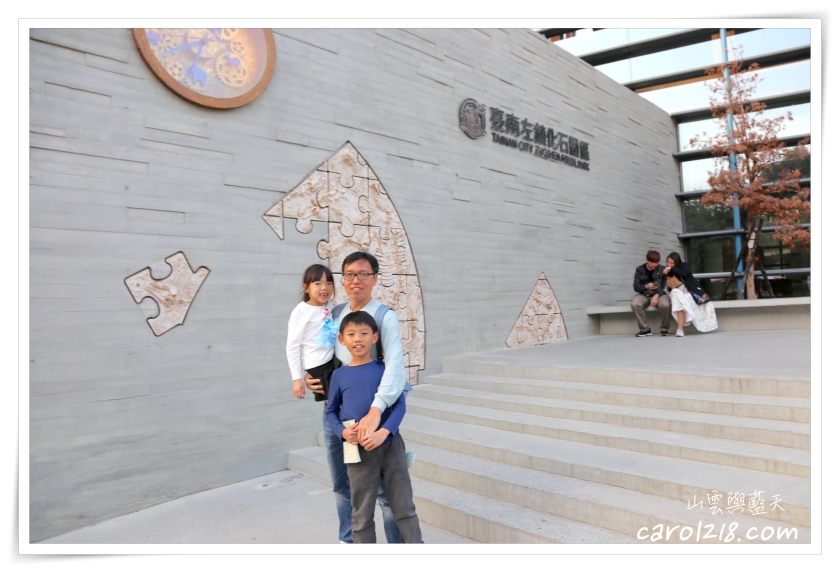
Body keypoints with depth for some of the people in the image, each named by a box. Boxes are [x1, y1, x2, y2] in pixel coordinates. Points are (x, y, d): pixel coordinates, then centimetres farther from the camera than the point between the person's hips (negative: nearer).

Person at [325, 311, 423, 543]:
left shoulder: (385, 368, -3)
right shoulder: (340, 375, 0)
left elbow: (400, 404, -7)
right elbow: (331, 411, 8)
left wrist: (383, 433, -21)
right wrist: (343, 432, -11)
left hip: (390, 445, 0)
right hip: (359, 450, 1)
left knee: (404, 506, 10)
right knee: (362, 512, 12)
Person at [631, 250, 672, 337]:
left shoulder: (662, 269, 2)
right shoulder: (640, 270, 4)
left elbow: (665, 286, -4)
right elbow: (636, 287, 1)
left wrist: (656, 295, -22)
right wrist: (646, 286, -20)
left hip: (659, 294, -1)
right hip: (644, 294, 1)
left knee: (666, 305, -35)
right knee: (634, 304, -33)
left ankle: (664, 329, -8)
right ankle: (645, 329, -17)